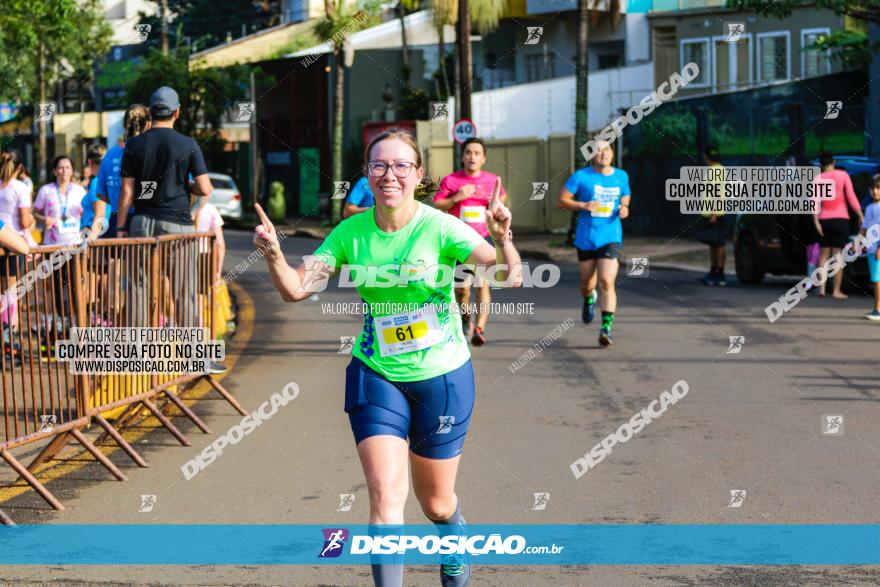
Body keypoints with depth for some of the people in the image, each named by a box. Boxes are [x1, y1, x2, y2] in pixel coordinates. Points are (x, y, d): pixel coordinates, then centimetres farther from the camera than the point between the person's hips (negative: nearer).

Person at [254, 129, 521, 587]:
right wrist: (274, 255, -27)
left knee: (435, 501, 15)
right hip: (376, 376, 2)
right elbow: (296, 289, -7)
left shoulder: (441, 228, -17)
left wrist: (502, 240, -46)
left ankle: (455, 541, 50)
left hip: (442, 376, -1)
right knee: (385, 494, -15)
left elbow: (508, 278, -26)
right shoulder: (351, 233, -7)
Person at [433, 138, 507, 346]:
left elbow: (503, 196, 24)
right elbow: (436, 206, -1)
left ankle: (479, 329, -21)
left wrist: (498, 202, 1)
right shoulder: (450, 180, -1)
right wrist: (457, 197, -15)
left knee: (483, 284, -15)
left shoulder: (492, 180, 6)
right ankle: (466, 320, 36)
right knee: (461, 288, 7)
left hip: (484, 239, 0)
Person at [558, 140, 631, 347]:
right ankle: (588, 300, 51)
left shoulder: (621, 176, 5)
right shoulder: (581, 176, -4)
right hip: (585, 237, 0)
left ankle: (607, 328, -14)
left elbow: (625, 198, 22)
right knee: (586, 281, 14)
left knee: (607, 282, -14)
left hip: (610, 237, 0)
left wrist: (624, 209, -1)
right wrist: (583, 205, -18)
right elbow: (562, 200, -3)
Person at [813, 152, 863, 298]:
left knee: (824, 254, 12)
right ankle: (836, 290, -3)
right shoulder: (843, 175, -1)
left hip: (824, 220, 2)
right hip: (840, 219, -2)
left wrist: (816, 221, -11)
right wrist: (861, 216, -2)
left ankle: (821, 288, 3)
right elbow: (851, 197, -7)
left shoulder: (817, 179, 4)